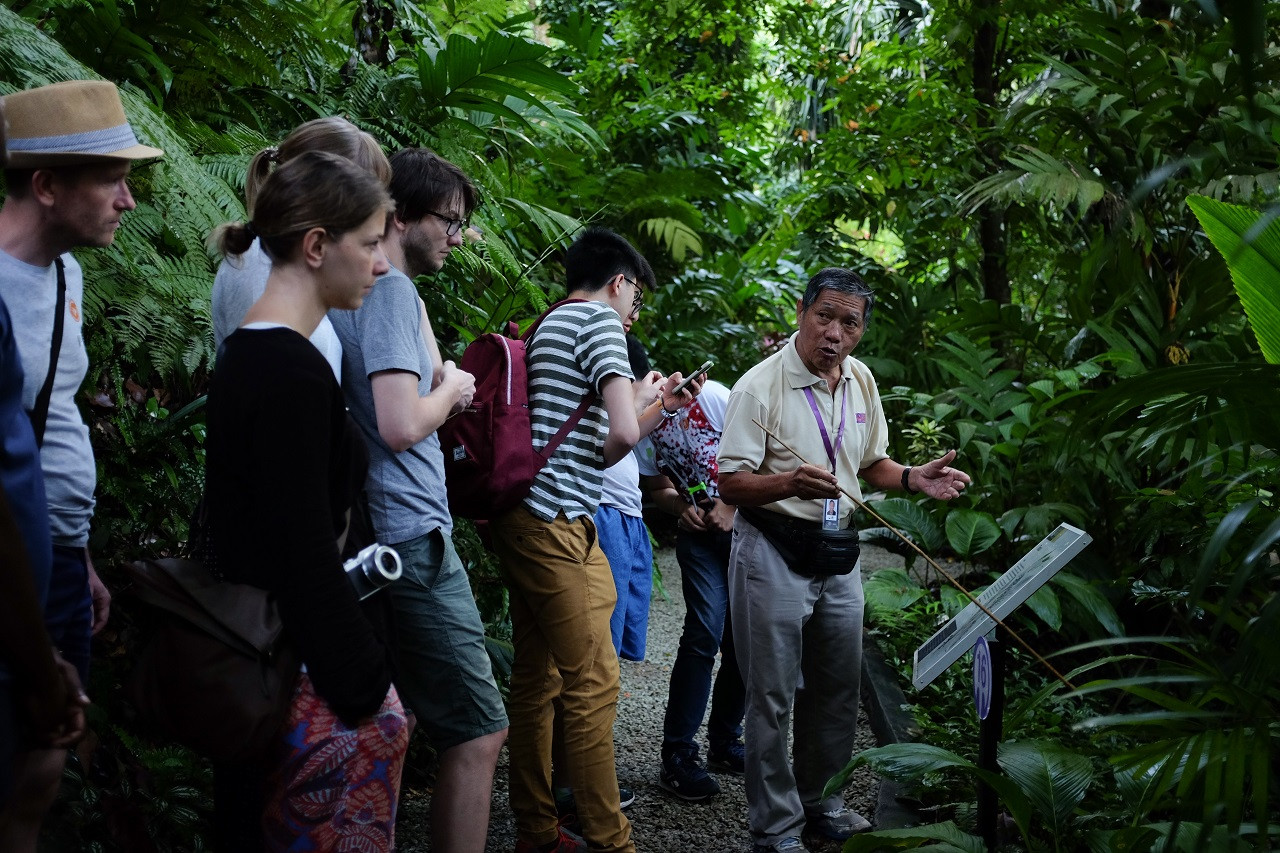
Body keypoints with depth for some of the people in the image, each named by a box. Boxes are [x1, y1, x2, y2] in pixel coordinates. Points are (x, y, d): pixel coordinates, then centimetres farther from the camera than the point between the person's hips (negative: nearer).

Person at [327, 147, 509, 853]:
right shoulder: (391, 291, -12)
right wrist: (450, 391, -6)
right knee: (478, 735, -7)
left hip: (380, 543, 10)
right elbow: (402, 424, -22)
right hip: (412, 537, -10)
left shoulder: (364, 290, 17)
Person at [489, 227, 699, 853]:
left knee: (537, 679, 13)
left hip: (525, 520, 10)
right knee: (594, 684, -7)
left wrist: (656, 406, 29)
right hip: (555, 521, -10)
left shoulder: (550, 326, 25)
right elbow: (621, 435, -18)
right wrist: (639, 406, 5)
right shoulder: (598, 318, -5)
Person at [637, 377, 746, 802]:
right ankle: (677, 756, -10)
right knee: (705, 632, -15)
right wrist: (681, 507, -11)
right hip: (699, 533, 1)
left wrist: (730, 506, -16)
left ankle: (724, 740, 22)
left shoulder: (710, 397, -16)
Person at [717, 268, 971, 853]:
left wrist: (913, 479, -1)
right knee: (774, 696, 1)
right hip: (774, 553, -6)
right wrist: (789, 482, -35)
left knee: (838, 690, 15)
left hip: (838, 552, 7)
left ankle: (818, 801, 34)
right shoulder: (760, 386, -15)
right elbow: (730, 483, -18)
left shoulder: (861, 381, 6)